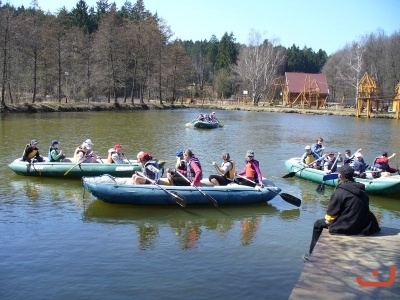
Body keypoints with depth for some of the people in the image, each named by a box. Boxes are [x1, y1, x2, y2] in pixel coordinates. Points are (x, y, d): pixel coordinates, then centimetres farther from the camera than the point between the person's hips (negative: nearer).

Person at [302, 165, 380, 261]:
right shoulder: (361, 189, 5)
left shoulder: (339, 192, -15)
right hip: (364, 225, 7)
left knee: (318, 224, 14)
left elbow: (331, 215, -10)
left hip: (347, 227, -7)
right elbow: (362, 210, 14)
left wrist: (328, 219, 11)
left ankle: (312, 254, 20)